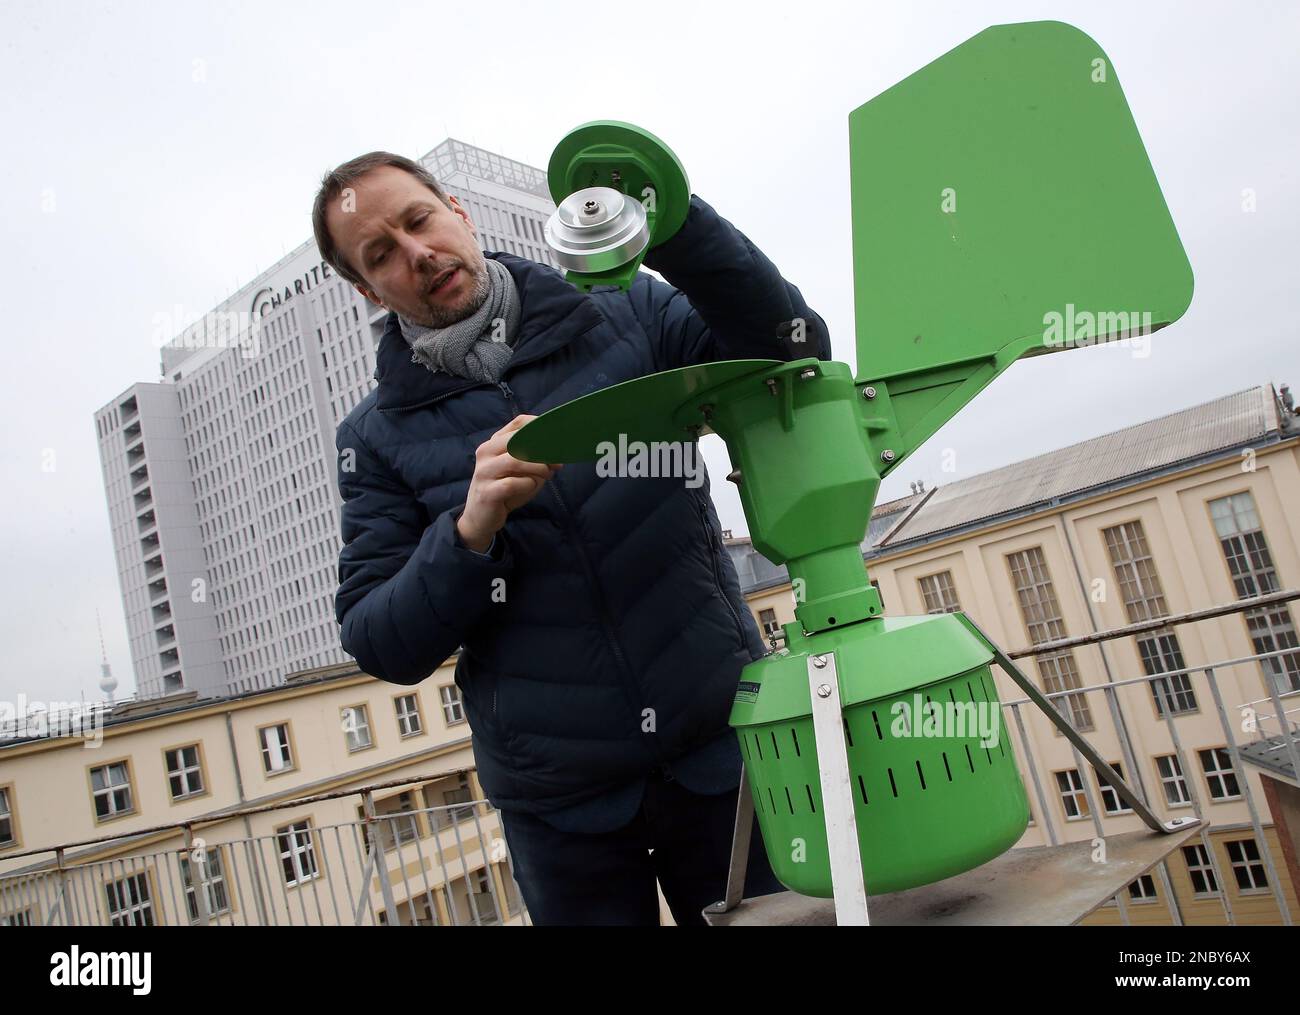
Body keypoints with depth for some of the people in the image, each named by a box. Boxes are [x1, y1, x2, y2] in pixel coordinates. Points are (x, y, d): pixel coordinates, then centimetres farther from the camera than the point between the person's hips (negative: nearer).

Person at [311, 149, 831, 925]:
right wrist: (471, 528, -21)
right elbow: (381, 648, -4)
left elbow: (793, 354, -11)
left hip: (720, 747, 1)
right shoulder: (379, 439, 0)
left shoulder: (625, 315, 0)